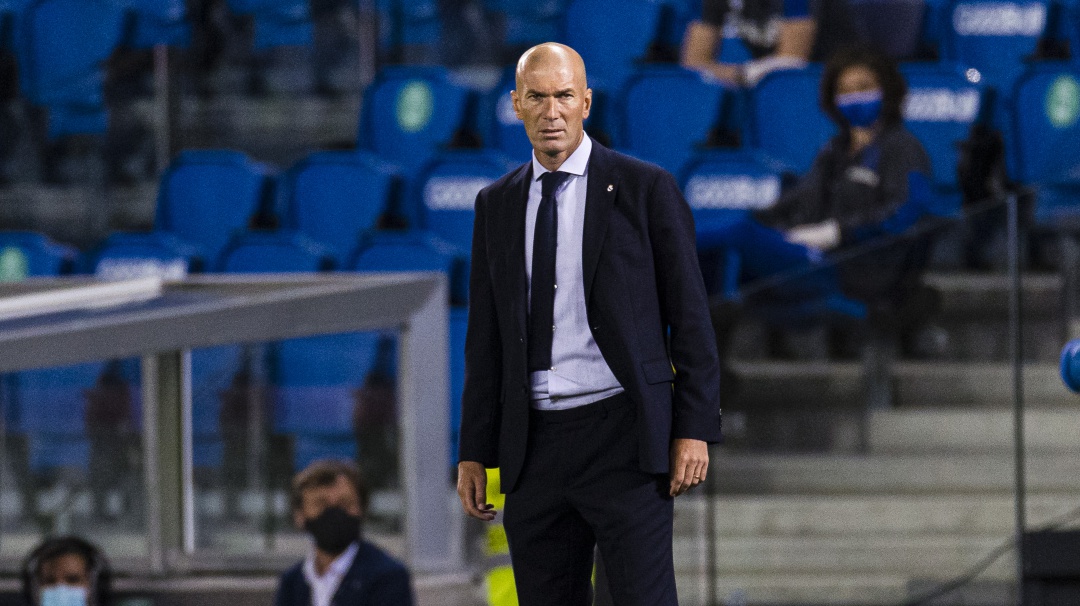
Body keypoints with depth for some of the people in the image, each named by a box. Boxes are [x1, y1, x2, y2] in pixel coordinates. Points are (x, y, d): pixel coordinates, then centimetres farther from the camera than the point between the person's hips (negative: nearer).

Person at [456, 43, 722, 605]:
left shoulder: (645, 188, 0)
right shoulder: (497, 205, 12)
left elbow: (690, 316, -1)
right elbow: (486, 334, 14)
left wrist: (695, 429, -8)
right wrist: (474, 452, 10)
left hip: (624, 437, -4)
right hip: (534, 447, 4)